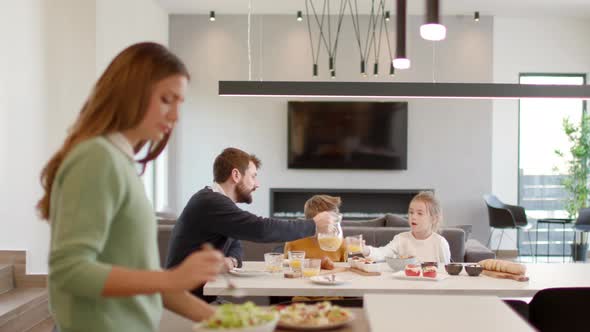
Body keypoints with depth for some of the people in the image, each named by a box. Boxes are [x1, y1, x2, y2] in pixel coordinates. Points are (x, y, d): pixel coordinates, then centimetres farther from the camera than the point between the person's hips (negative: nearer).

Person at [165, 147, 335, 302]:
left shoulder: (216, 201, 11)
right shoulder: (211, 202, -20)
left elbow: (235, 246, 17)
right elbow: (261, 229, -27)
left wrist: (231, 260, -9)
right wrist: (313, 225, -16)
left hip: (201, 293, 9)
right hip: (188, 299, -9)